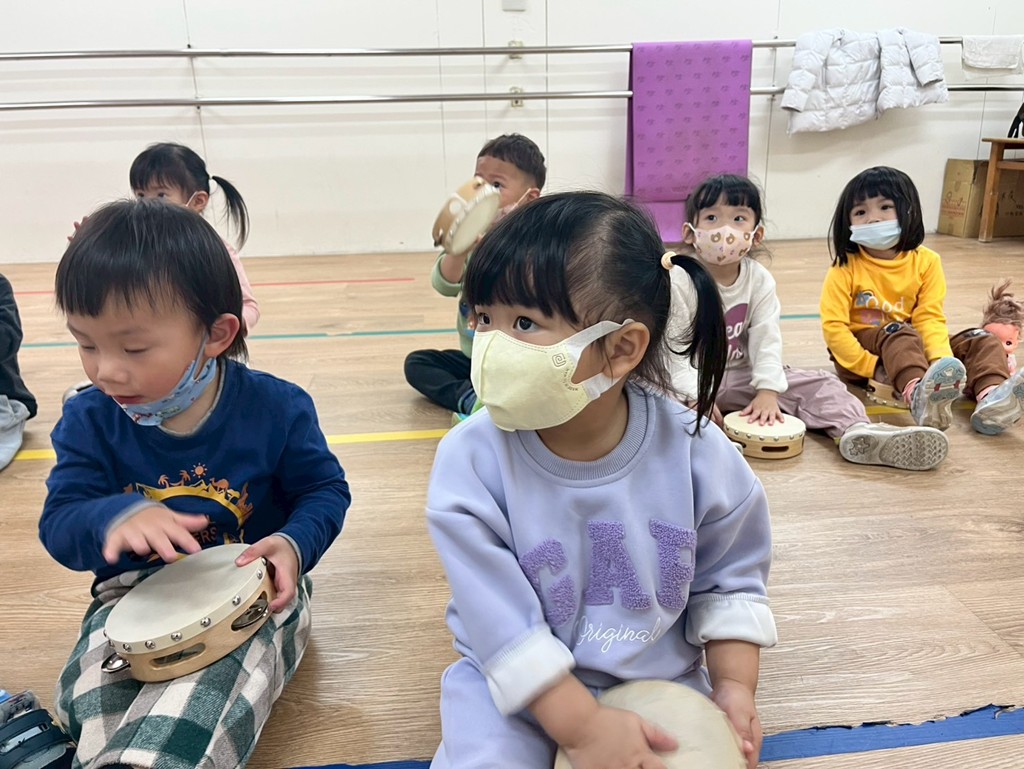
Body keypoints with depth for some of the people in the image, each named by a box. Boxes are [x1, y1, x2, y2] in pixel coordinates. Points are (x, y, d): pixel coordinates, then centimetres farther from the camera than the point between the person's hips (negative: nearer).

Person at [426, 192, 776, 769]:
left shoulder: (695, 451, -15)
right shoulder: (471, 461, -21)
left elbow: (731, 578, 0)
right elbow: (499, 621, -20)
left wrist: (734, 687, -8)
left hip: (658, 677, 2)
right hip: (517, 686, -1)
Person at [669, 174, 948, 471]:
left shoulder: (759, 280, -3)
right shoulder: (678, 282, -16)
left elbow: (766, 340, -7)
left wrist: (767, 390, -21)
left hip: (740, 375, 4)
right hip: (688, 379, -3)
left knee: (818, 383, -10)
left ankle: (859, 431, -32)